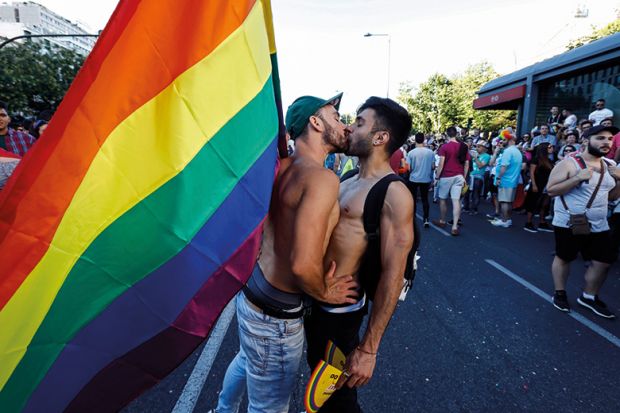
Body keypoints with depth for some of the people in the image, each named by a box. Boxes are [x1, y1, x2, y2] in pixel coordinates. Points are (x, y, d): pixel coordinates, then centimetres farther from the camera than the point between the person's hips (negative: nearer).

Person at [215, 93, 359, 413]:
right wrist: (323, 293, -13)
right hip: (275, 315, -9)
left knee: (246, 361, 36)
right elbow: (303, 264, -33)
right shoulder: (322, 178, -25)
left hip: (252, 288, 9)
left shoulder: (283, 167, 0)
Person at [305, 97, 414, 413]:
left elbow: (392, 276, -22)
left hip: (338, 308, -8)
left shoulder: (394, 193, -20)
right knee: (317, 369, 29)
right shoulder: (349, 182, 8)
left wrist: (368, 349, -20)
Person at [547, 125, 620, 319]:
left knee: (603, 262, 9)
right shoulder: (569, 163, -12)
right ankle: (559, 293, 25)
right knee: (564, 258, 7)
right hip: (569, 223, -6)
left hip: (599, 225, 6)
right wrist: (578, 178, -26)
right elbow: (550, 190, -17)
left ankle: (589, 296, 28)